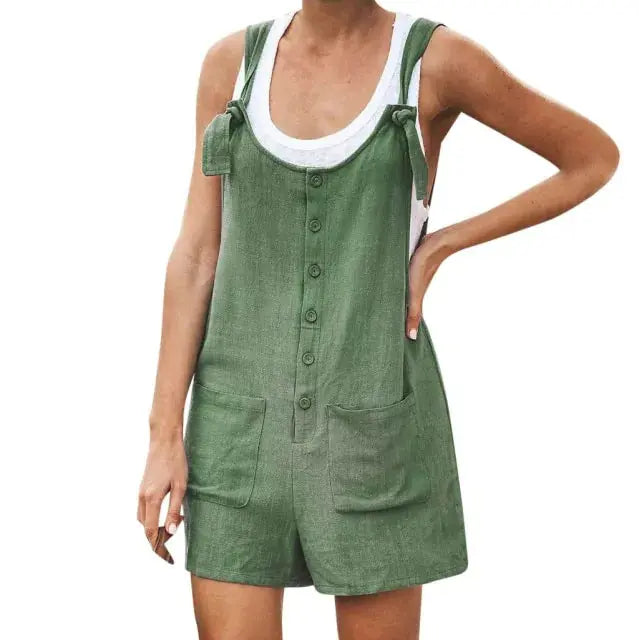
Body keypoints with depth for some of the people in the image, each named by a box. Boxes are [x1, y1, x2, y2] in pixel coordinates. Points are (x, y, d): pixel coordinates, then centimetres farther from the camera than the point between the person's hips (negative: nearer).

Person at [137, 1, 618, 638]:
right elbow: (196, 256, 4)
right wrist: (164, 438, -2)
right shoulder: (234, 61, 5)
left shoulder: (438, 59, -3)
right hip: (247, 418, 2)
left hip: (373, 423, -2)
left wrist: (438, 248, 0)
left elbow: (595, 156, 7)